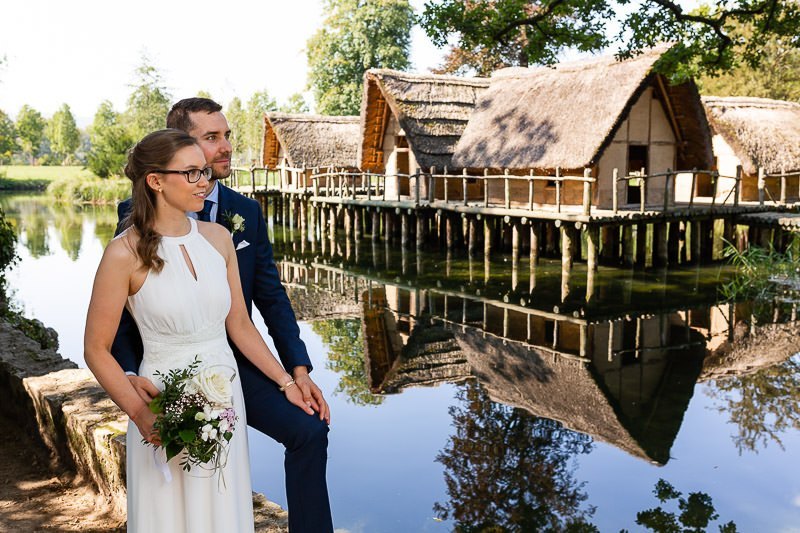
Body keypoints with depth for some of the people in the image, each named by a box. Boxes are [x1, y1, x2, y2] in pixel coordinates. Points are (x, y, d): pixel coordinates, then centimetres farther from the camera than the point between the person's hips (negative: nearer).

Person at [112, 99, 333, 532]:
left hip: (236, 364, 2)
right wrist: (130, 375, -26)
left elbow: (271, 296, 1)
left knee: (309, 430, -17)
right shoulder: (139, 215, -9)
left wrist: (299, 370, -8)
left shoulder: (247, 212, 0)